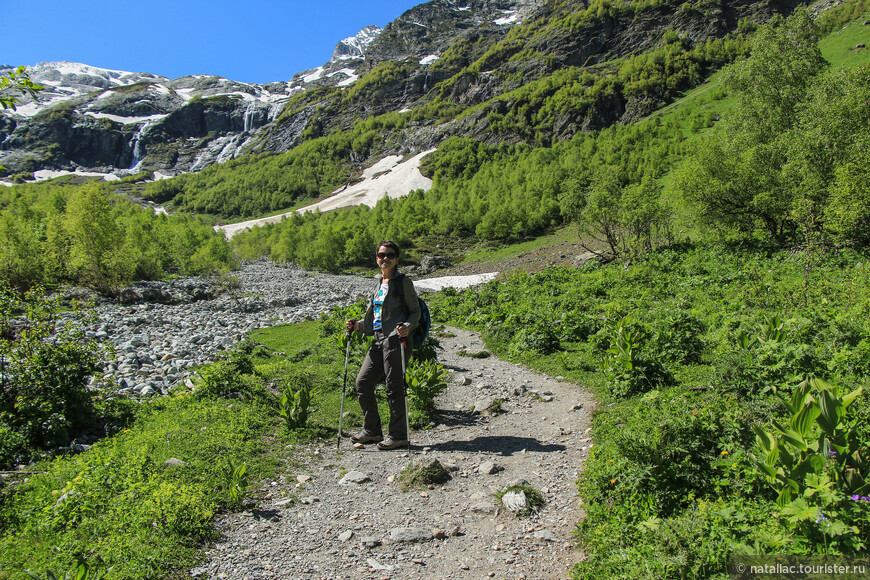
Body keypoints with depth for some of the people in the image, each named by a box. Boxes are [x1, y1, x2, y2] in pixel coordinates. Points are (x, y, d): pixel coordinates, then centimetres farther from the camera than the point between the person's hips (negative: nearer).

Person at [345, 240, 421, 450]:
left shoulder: (403, 282, -2)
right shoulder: (377, 284, 19)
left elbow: (415, 311, -3)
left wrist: (407, 327, -21)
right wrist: (358, 325, 9)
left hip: (396, 340, -8)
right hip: (378, 341, 8)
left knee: (394, 387, -3)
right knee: (362, 382, 6)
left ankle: (398, 435, 9)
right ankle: (372, 430, 20)